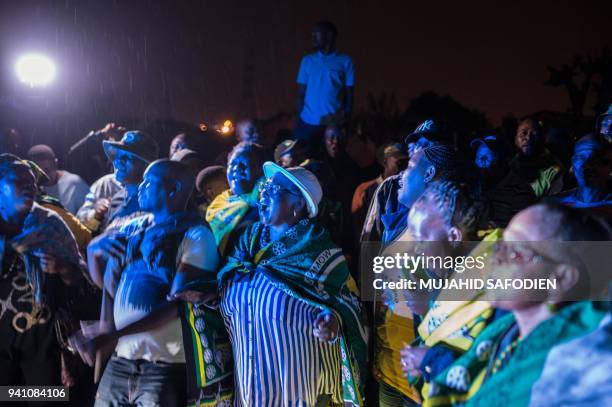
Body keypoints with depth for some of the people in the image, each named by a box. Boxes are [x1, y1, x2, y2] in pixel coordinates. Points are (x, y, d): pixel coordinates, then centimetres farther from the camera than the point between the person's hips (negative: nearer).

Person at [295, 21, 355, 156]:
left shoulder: (345, 61, 3)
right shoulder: (307, 60, 10)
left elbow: (349, 93, 3)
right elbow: (301, 92, 10)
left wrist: (347, 119, -2)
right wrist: (299, 116, 1)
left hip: (334, 122, -2)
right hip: (307, 122, 2)